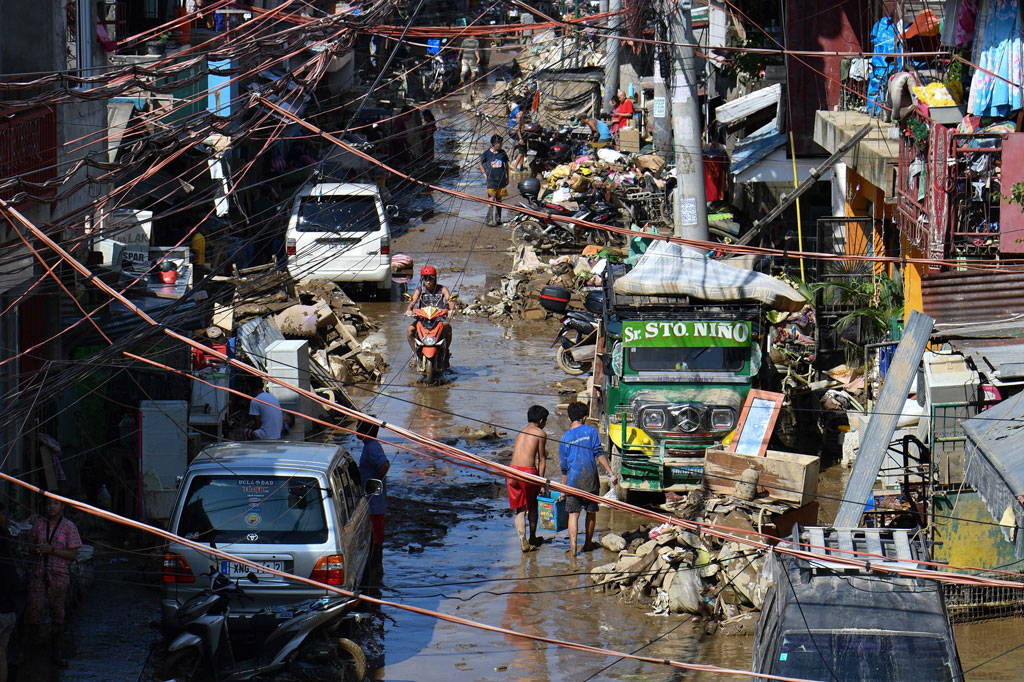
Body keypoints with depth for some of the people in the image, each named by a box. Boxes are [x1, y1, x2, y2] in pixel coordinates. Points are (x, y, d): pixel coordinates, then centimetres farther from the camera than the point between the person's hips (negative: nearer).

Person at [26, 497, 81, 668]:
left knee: (57, 616, 4)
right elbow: (31, 546, 16)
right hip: (38, 574, 2)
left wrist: (51, 550, -16)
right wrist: (36, 549, -9)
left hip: (59, 576, -2)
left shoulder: (68, 527, -2)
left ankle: (58, 654, 15)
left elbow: (73, 554, -5)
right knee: (34, 619, -8)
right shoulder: (39, 524, 7)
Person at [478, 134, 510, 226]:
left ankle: (497, 219, 17)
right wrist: (484, 174, 1)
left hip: (501, 180, 3)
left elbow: (506, 165, 17)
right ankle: (490, 220, -6)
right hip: (491, 180, -3)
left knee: (499, 200, 9)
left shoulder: (502, 153, 5)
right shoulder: (487, 153, -3)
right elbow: (481, 164, 11)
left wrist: (507, 177, 15)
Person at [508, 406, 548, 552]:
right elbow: (541, 459, 1)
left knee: (519, 509, 8)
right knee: (532, 504, 19)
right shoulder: (540, 434, 3)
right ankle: (532, 538, 32)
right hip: (528, 471, -4)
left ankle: (523, 541, -4)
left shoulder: (521, 432, 21)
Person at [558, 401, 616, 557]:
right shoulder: (591, 430, 3)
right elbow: (598, 453, -5)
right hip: (590, 478, 0)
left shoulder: (565, 438, 8)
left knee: (573, 513, 0)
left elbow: (564, 466, 12)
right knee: (591, 511, 15)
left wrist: (563, 487, 20)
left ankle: (573, 547, -12)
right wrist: (610, 473, -3)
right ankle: (588, 543, 25)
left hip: (573, 479, 0)